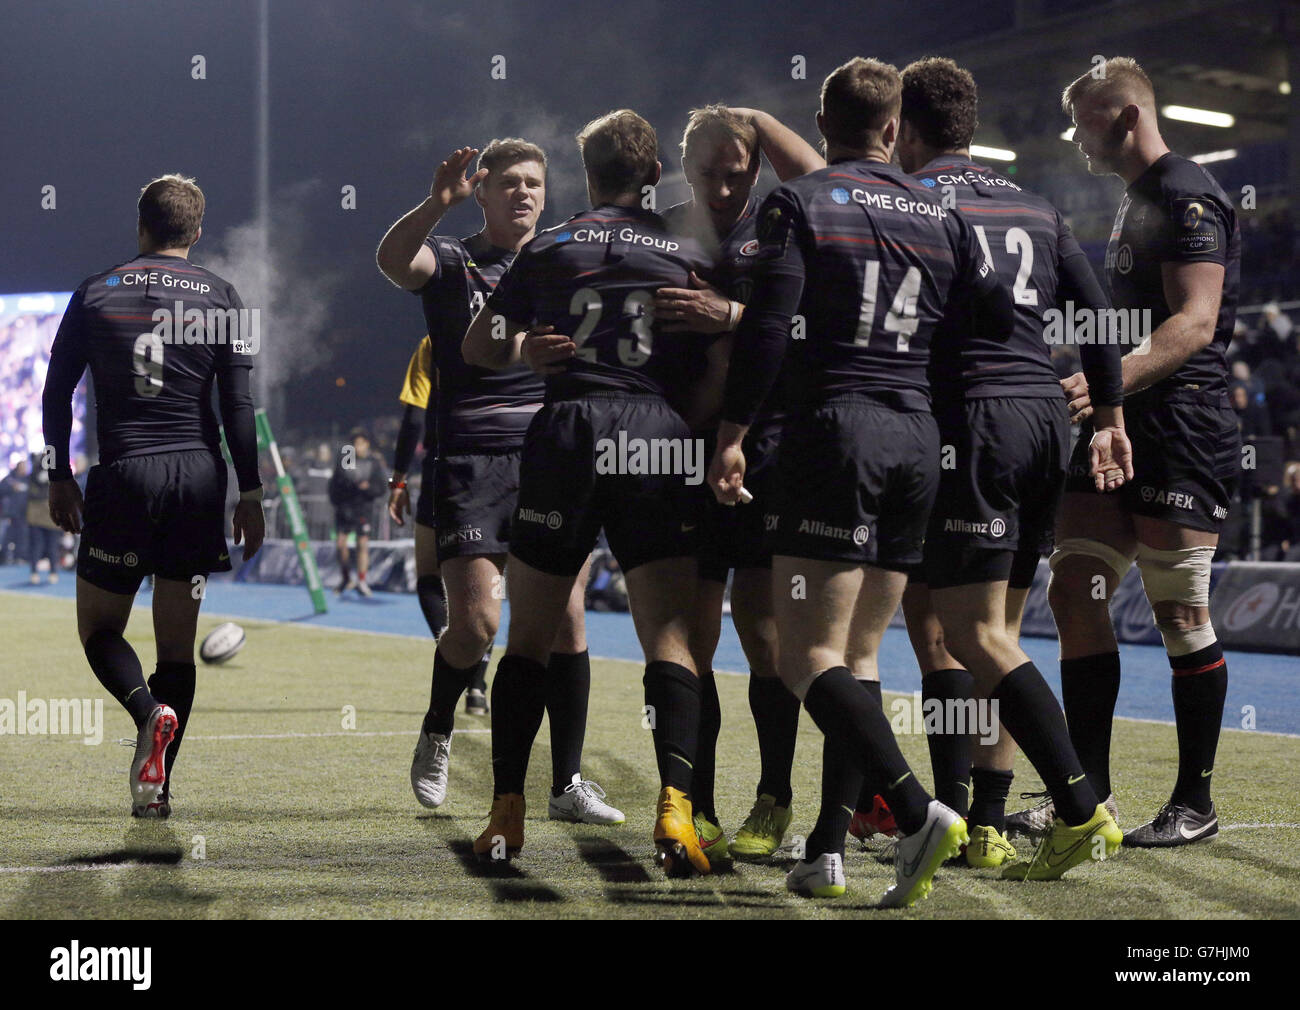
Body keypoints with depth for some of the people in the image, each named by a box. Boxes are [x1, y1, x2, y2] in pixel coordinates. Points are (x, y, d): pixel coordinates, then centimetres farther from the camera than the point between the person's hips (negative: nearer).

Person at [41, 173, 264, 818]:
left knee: (99, 627, 9)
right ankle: (157, 788, 5)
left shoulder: (95, 293, 5)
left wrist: (60, 477, 15)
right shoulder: (221, 297, 5)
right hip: (200, 475, 2)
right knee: (178, 640, 8)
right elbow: (238, 403, 0)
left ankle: (150, 712, -21)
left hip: (124, 474, -1)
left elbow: (56, 393, 6)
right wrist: (250, 492, 4)